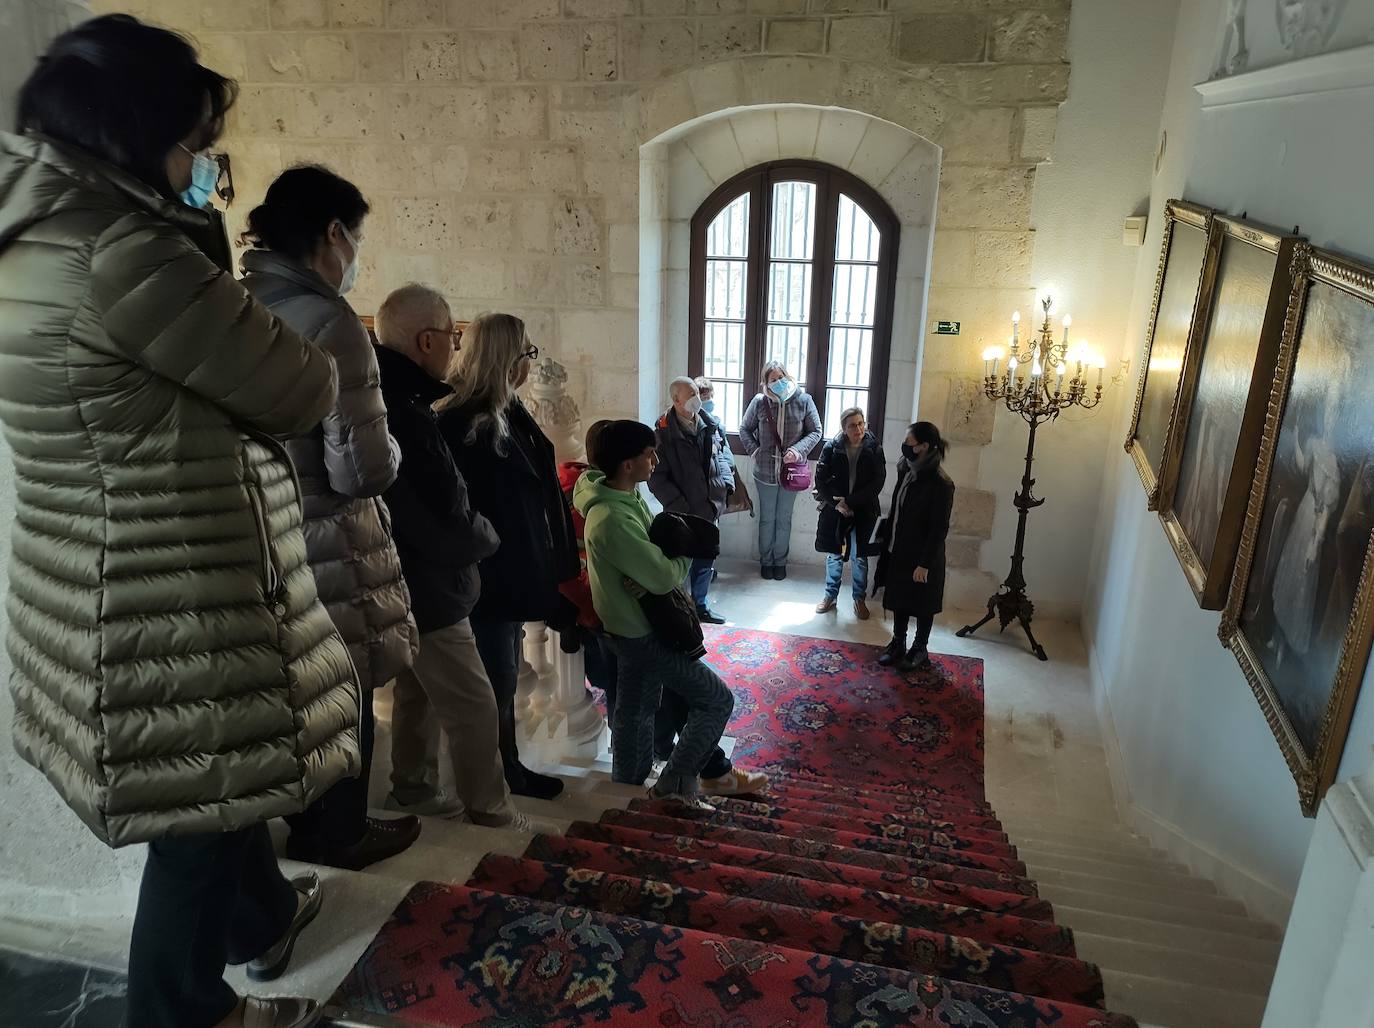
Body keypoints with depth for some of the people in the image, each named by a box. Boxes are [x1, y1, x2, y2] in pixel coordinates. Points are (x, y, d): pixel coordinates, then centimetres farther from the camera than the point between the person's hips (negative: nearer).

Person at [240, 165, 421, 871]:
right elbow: (362, 470, -24)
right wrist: (392, 446, -5)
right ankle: (342, 836, 31)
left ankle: (303, 828, 40)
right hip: (326, 548, -7)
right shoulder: (328, 322, -21)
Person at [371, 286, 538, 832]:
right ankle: (488, 806, 19)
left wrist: (469, 528, 0)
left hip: (404, 583, 10)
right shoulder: (409, 419, -30)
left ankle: (412, 787, 38)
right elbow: (451, 529, -24)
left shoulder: (386, 401, 3)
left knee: (417, 692, 24)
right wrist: (487, 536, -5)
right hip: (429, 591, -10)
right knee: (473, 707, 5)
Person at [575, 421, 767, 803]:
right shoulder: (613, 520, -31)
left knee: (636, 707, 23)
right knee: (717, 700, -1)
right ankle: (675, 783, 10)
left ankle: (629, 784, 40)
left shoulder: (627, 496, 1)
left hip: (634, 626, 10)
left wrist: (647, 576, -19)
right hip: (641, 632, -10)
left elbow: (651, 549, 3)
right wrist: (685, 550, -9)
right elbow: (665, 577, -30)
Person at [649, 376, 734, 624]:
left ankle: (700, 606, 37)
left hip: (709, 509, 6)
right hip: (682, 514, -6)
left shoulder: (711, 425, 2)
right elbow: (657, 478, -14)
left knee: (705, 562, 19)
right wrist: (679, 507, -17)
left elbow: (723, 454, 18)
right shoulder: (664, 432, -14)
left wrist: (726, 482, 2)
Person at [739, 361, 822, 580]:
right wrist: (754, 451, -8)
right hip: (765, 471, 0)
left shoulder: (803, 401, -9)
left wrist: (798, 450, -18)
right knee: (767, 519, 14)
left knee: (784, 520, 14)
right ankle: (766, 560, 30)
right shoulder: (759, 402, -8)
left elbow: (815, 431, -3)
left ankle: (780, 561, 30)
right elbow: (745, 428, 5)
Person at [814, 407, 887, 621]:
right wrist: (836, 503, -15)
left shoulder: (874, 449, -5)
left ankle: (860, 599, 25)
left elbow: (877, 482, -9)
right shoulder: (832, 447, -5)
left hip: (863, 512, 0)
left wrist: (850, 502, -15)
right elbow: (821, 479, -5)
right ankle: (830, 595, 28)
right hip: (834, 510, 1)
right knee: (834, 555, 11)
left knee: (860, 557, 9)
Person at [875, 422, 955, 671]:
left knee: (922, 605, 11)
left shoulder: (940, 485, -21)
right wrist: (885, 537, 14)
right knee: (899, 599, 18)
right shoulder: (907, 472, 1)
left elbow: (939, 529, -19)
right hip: (899, 551, 7)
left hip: (922, 557, -7)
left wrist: (925, 563, -19)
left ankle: (920, 650, 28)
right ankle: (898, 643, 34)